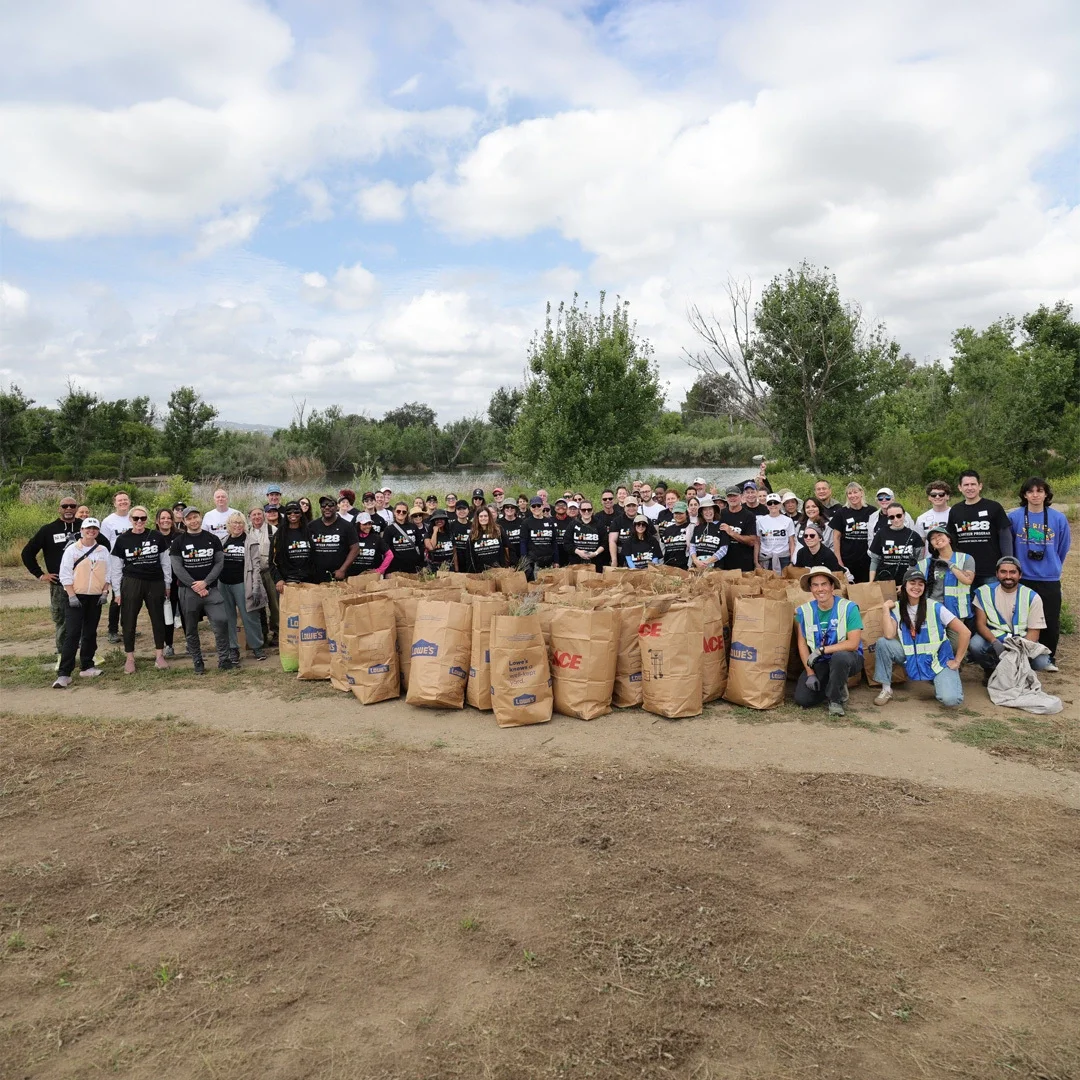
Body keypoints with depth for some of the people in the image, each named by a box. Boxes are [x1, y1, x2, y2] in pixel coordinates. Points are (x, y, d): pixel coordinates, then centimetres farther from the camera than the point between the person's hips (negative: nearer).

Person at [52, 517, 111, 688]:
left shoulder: (103, 551, 7)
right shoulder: (71, 549, -3)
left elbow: (107, 574, 9)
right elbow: (65, 574, -6)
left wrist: (105, 592, -1)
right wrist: (72, 595, -12)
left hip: (96, 597, 4)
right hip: (76, 597, -4)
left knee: (90, 633, 10)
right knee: (72, 634, -9)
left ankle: (86, 667, 22)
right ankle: (64, 674, -9)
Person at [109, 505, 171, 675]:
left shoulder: (157, 537, 1)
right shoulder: (122, 539, 1)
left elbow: (165, 562, 7)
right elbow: (115, 567, 3)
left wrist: (167, 584, 6)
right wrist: (117, 591, 1)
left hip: (155, 583, 1)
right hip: (131, 583, 0)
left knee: (158, 618, 7)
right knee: (129, 621, 3)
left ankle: (159, 655, 19)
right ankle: (129, 658, 14)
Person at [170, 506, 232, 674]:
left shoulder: (212, 539, 6)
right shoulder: (179, 542, 2)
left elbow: (219, 563, 1)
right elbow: (177, 568, -4)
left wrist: (205, 582, -12)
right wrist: (196, 587, -12)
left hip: (210, 588, 0)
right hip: (188, 591, 0)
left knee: (221, 622, -12)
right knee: (191, 629, 7)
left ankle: (223, 660, -3)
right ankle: (197, 662, 19)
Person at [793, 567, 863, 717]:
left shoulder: (849, 608, -14)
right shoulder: (805, 611, -3)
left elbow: (853, 643, -20)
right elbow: (802, 643, 1)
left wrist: (822, 650, -26)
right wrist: (810, 673, -7)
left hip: (846, 657, -3)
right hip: (819, 662, 3)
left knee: (839, 657, -40)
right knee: (802, 699, -15)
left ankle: (836, 700, -13)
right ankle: (832, 687, 18)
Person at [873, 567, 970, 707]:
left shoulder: (935, 607, -12)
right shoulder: (897, 609, -3)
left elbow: (965, 632, -11)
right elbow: (889, 635, -20)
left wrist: (957, 661, -9)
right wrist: (886, 609, -16)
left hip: (938, 661, -3)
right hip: (912, 660, 3)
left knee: (950, 700, -27)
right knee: (882, 643, -21)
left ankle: (941, 684, 11)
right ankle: (886, 689, -8)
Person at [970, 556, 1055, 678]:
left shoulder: (1032, 597, -4)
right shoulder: (984, 592, -5)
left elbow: (1033, 630, -5)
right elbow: (980, 623, -8)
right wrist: (995, 643, -27)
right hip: (993, 637, 0)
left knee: (1041, 661, -28)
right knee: (976, 644, -33)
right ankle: (990, 671, 2)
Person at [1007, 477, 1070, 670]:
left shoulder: (1058, 518, -4)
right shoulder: (1014, 517, -6)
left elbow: (1063, 548, 9)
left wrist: (1053, 567, 16)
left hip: (1050, 580, 1)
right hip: (1022, 579, -1)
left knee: (1051, 621, 6)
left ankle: (1049, 658, 23)